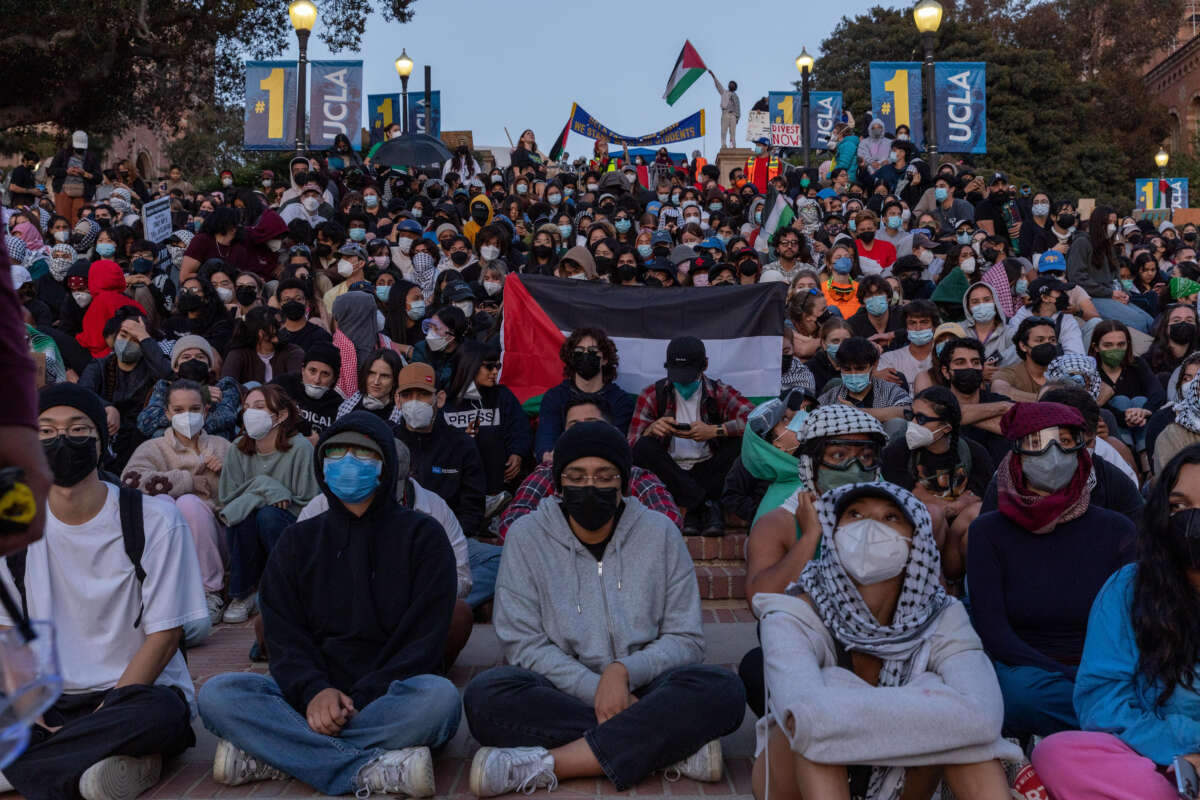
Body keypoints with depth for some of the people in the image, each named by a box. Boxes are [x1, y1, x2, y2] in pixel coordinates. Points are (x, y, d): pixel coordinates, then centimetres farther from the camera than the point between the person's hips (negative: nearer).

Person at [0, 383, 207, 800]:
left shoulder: (155, 519, -7)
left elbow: (165, 635, -8)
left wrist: (102, 713, -17)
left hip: (135, 692, -2)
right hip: (50, 703, 2)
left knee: (163, 716, -36)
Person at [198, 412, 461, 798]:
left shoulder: (422, 536, 4)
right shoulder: (298, 541, 14)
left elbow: (423, 638, -5)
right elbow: (283, 634, 3)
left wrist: (360, 700, -17)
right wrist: (314, 690, -17)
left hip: (391, 699, -2)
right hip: (310, 696, 3)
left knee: (439, 697, -35)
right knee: (217, 694, -22)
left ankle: (272, 755, -25)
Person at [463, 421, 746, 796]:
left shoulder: (659, 533, 1)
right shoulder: (527, 536, 0)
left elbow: (686, 639, 1)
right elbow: (522, 642, -5)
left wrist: (623, 671, -17)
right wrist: (595, 689, -18)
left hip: (641, 691, 1)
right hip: (562, 696, 0)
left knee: (722, 689, -29)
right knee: (485, 694, -31)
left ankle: (545, 764, -28)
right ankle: (674, 747, -25)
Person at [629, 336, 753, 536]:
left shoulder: (719, 393, 4)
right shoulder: (652, 395, 5)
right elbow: (631, 446, -1)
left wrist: (714, 430, -24)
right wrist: (651, 430, -23)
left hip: (708, 472, 0)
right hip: (670, 473, 0)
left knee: (740, 440, -23)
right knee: (644, 447, -28)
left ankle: (693, 508, -25)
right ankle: (707, 505, -29)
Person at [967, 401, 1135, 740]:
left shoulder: (1115, 530, 6)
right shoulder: (988, 531, -1)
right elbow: (992, 633, -9)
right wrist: (1075, 680, -20)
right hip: (1022, 670, 0)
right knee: (1026, 689, -36)